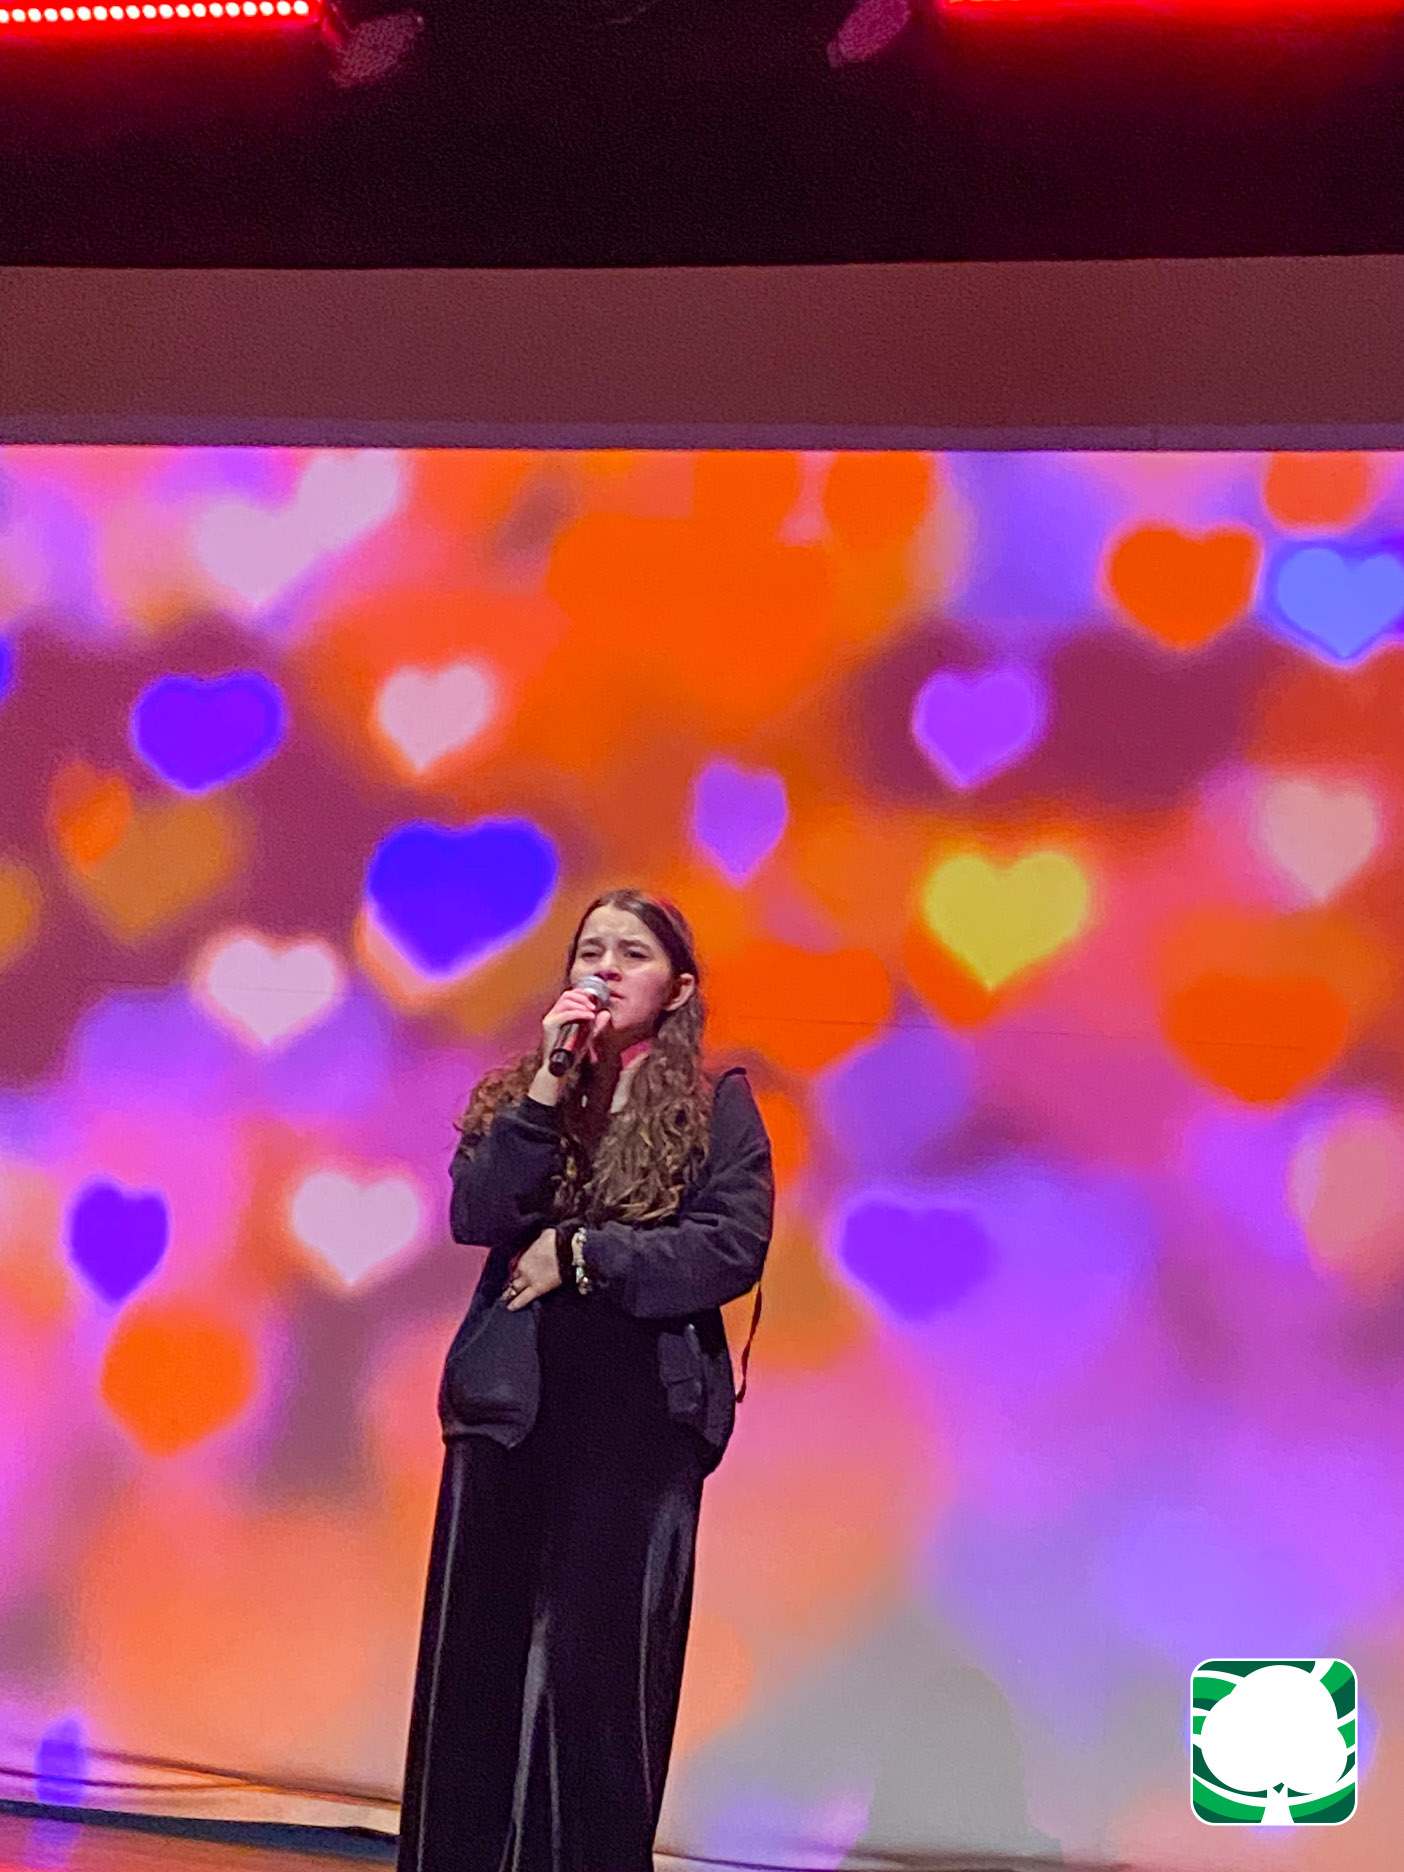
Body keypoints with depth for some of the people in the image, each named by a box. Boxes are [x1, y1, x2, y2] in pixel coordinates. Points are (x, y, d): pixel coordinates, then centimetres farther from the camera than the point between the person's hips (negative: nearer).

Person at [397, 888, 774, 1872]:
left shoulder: (718, 1104, 4)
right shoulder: (519, 1089, 12)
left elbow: (734, 1248, -10)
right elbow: (474, 1215, -5)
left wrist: (578, 1254, -9)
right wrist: (552, 1083, -12)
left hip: (640, 1413, -3)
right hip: (508, 1405, 3)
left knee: (603, 1672, -2)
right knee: (474, 1665, 3)